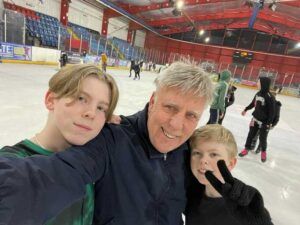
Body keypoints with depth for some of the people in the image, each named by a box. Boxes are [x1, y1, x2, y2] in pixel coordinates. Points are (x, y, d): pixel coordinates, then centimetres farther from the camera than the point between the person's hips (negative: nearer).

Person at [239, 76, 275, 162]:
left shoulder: (269, 97, -21)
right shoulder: (258, 94, -2)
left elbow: (272, 111, -18)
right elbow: (253, 103, 15)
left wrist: (269, 123, -19)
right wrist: (246, 109, 25)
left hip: (264, 122, -5)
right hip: (255, 119, 5)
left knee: (262, 138, 8)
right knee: (251, 135, 13)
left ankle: (263, 152, 34)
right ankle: (246, 148, 30)